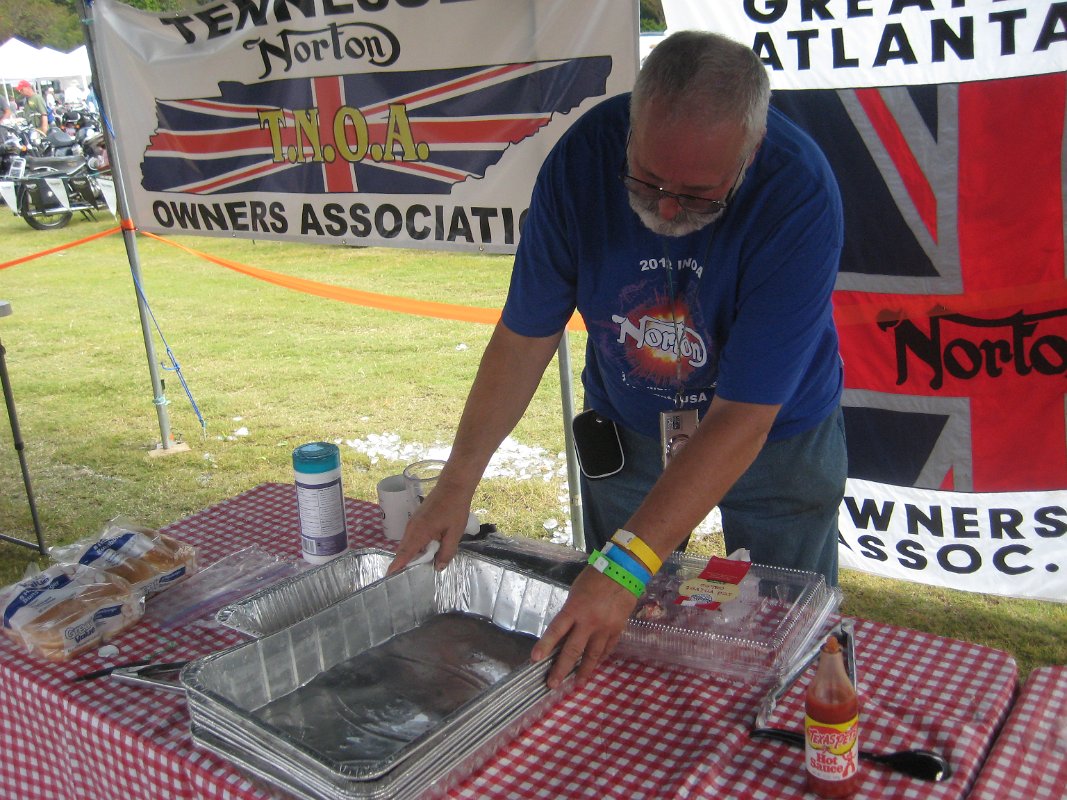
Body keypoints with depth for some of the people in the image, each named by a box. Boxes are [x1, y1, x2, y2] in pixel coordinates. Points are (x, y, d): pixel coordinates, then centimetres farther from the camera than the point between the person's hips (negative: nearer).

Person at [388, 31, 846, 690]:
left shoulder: (800, 196, -34)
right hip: (627, 429, 3)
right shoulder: (582, 158, -24)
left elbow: (742, 420, -34)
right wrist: (459, 480, -21)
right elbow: (526, 334, -15)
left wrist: (628, 565, -40)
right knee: (610, 645, 15)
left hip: (777, 435, -2)